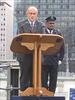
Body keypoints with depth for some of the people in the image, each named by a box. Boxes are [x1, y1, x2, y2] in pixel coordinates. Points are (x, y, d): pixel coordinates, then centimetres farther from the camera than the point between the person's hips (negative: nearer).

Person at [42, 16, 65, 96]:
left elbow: (62, 47, 11)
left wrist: (60, 59, 3)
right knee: (43, 79, 0)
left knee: (53, 79, 3)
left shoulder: (58, 33, 10)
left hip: (54, 60, 2)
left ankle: (51, 94, 8)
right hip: (44, 60, -2)